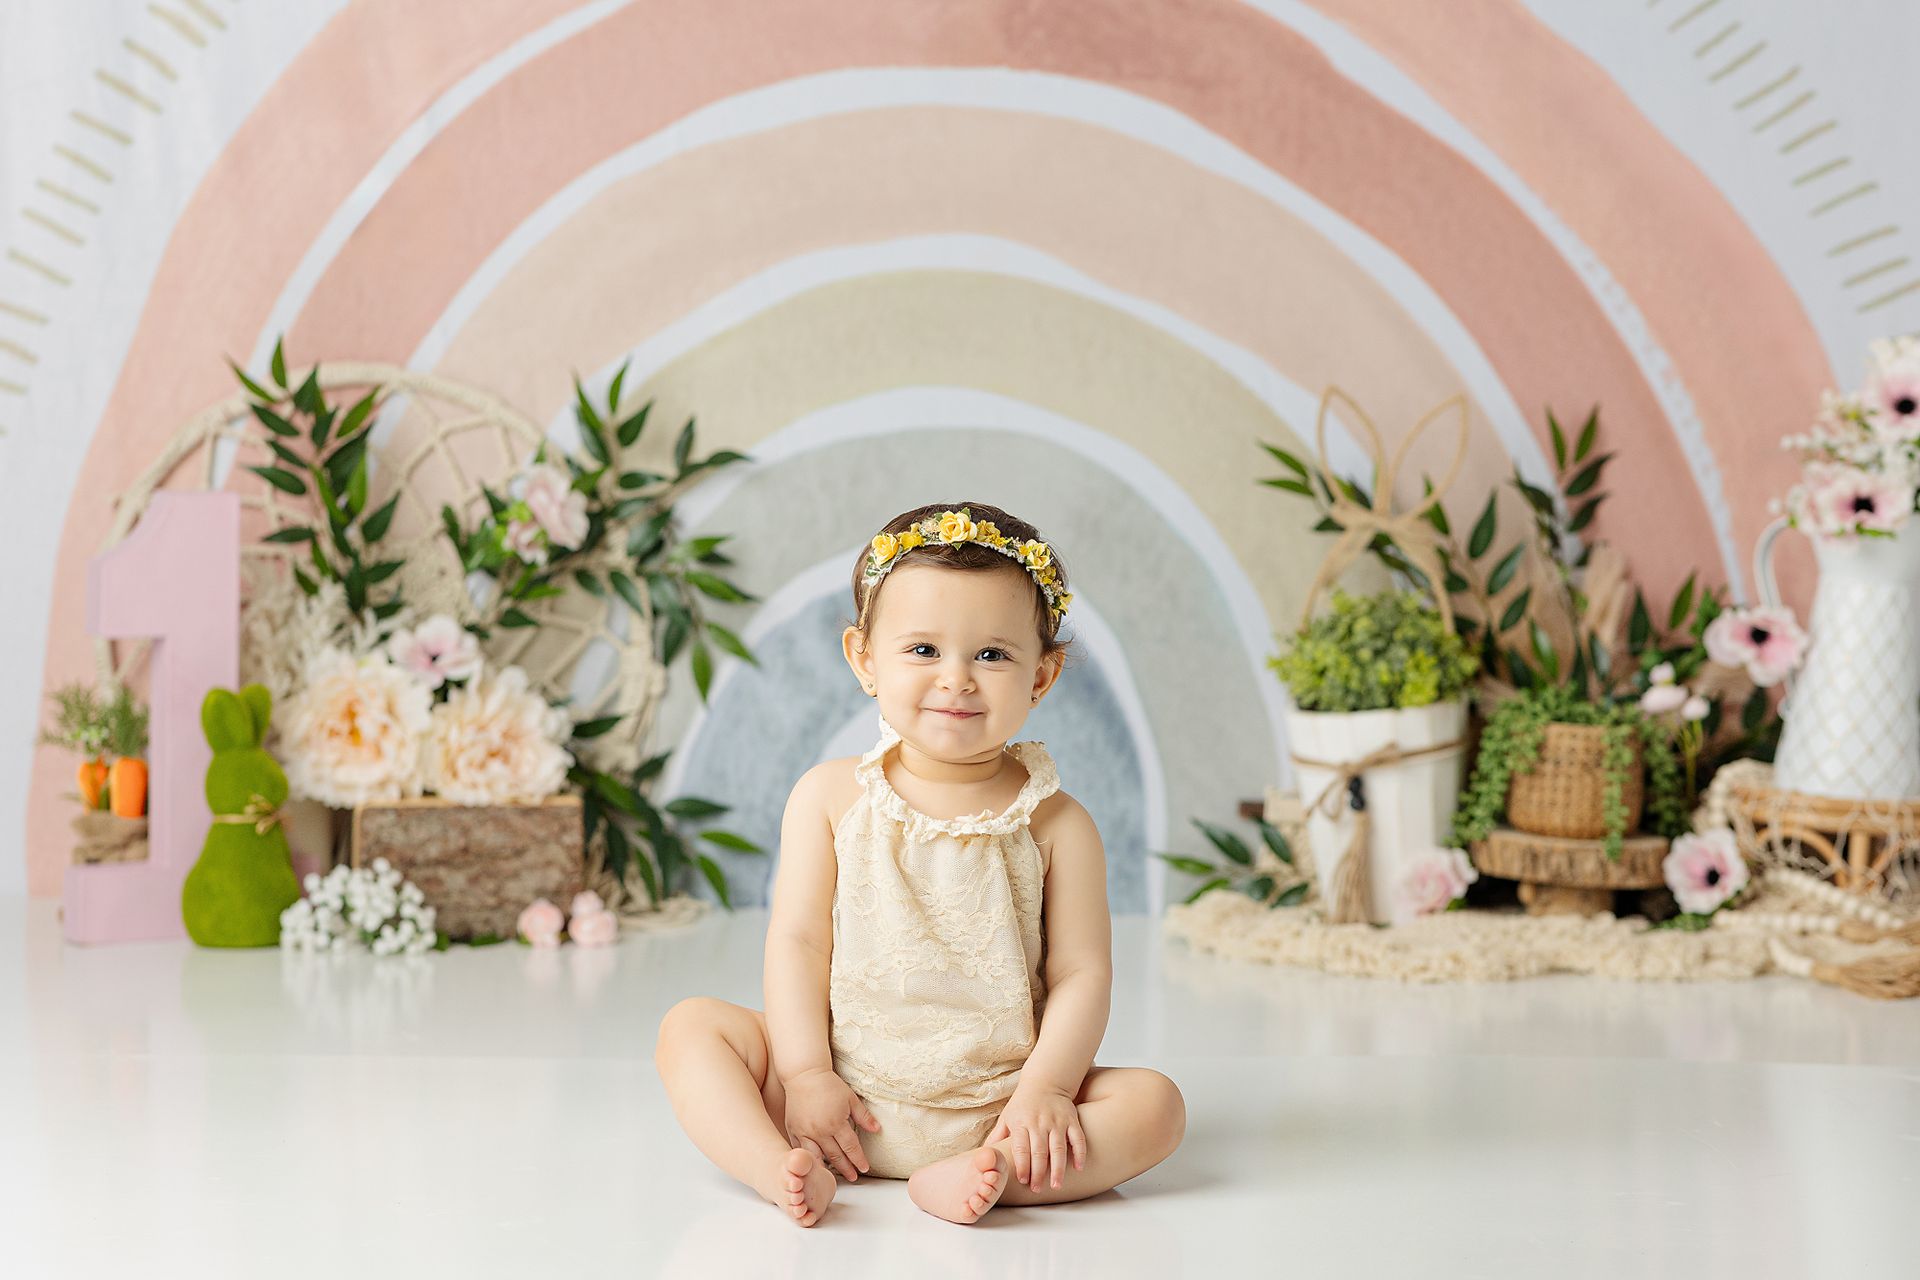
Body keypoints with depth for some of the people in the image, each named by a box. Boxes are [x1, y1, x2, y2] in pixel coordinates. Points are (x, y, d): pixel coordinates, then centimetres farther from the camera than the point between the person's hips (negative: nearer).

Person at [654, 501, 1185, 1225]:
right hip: (847, 1097, 1)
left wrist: (1044, 1088, -17)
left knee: (1154, 1104, -20)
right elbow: (798, 941, -3)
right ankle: (781, 1168, -32)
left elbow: (1081, 973, -4)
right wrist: (805, 1075, -12)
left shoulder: (1054, 823, -2)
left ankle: (980, 1174, -35)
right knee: (690, 1026, -13)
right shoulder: (830, 797, 0)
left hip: (995, 1106, -1)